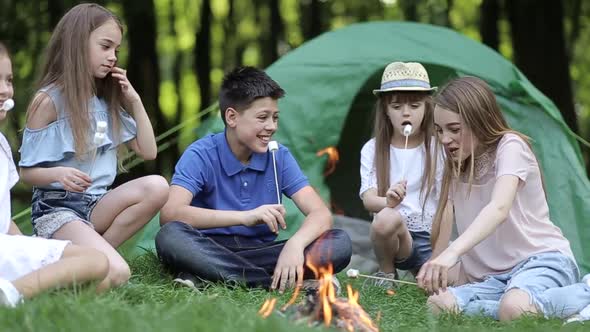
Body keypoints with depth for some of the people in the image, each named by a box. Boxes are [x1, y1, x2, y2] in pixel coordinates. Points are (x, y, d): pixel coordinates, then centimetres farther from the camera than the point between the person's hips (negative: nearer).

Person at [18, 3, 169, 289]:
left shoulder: (107, 101, 13)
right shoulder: (48, 101, -6)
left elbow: (148, 151, 14)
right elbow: (27, 172, -4)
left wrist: (135, 101, 6)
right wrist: (59, 173, -25)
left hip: (97, 206, 7)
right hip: (57, 208, -7)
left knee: (156, 187, -24)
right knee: (115, 275, -31)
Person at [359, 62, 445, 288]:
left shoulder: (437, 149, 1)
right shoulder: (373, 150, 1)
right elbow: (368, 199, -10)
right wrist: (388, 201, -34)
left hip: (431, 237, 2)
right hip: (394, 236, -2)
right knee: (387, 218, -36)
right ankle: (386, 272, -5)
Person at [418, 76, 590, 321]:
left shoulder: (510, 146, -10)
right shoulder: (456, 169, 13)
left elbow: (499, 208, -29)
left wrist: (452, 252, -45)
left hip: (543, 261, -7)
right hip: (492, 279, 7)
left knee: (514, 309, -41)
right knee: (438, 305, -24)